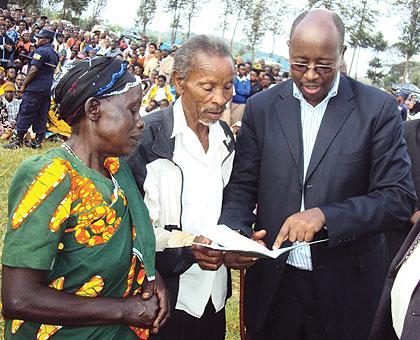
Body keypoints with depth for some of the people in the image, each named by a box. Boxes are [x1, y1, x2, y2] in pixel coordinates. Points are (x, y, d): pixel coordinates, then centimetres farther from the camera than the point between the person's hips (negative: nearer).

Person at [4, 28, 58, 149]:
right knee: (41, 115, 9)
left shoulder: (41, 51, -11)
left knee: (25, 113, -5)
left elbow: (34, 70, -17)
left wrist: (24, 85, -11)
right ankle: (38, 141, 9)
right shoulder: (54, 54, 16)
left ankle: (18, 140, -6)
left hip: (35, 88, -8)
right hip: (47, 89, 8)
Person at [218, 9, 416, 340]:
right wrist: (234, 233, -17)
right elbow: (242, 186, 3)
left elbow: (400, 198, -11)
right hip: (272, 283, 2)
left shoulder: (378, 108, -8)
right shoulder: (261, 107, 0)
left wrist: (324, 216, -25)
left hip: (344, 286, -1)